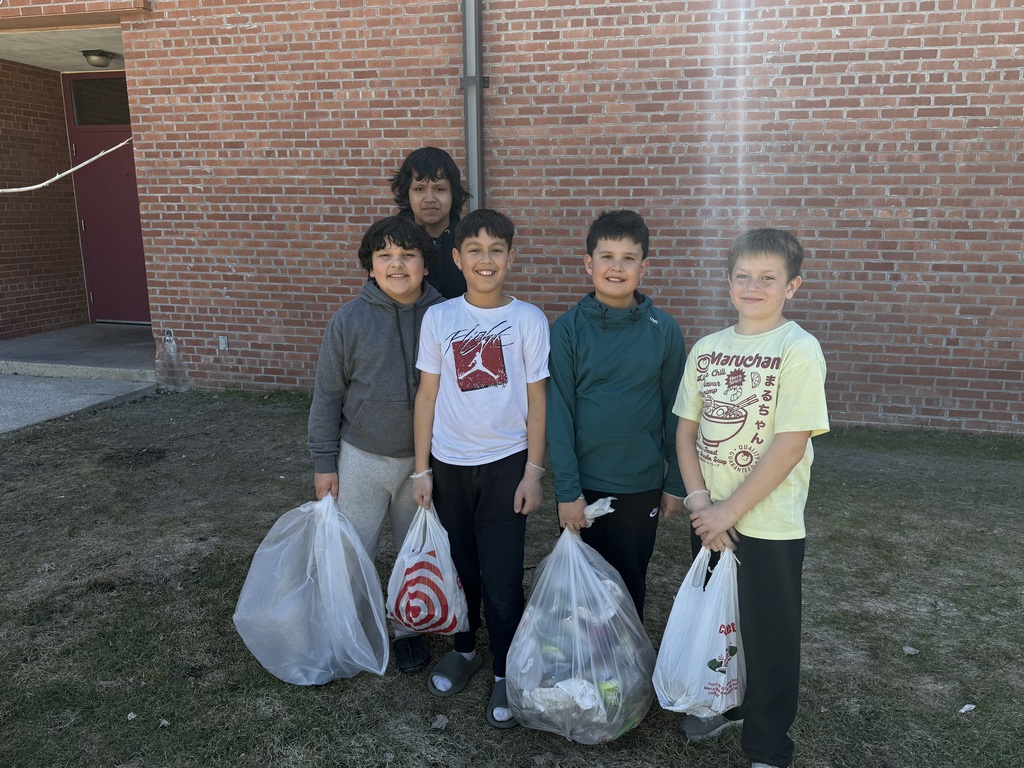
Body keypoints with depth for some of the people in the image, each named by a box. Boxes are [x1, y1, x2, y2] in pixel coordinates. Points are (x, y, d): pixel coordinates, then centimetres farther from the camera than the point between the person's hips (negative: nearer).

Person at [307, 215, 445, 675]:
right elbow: (327, 394, -4)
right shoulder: (349, 320, -11)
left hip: (426, 458, 1)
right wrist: (324, 463, -3)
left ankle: (409, 629, 39)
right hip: (362, 458, -1)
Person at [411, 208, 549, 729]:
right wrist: (421, 469, 3)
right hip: (449, 464, 2)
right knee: (459, 565, 16)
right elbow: (427, 395, 3)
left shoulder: (528, 319, -6)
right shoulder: (438, 318, 0)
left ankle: (506, 674, 23)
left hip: (505, 464, -2)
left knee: (502, 577, 2)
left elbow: (537, 400, -3)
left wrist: (533, 470, -5)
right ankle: (464, 649, 39)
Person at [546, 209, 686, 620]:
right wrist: (566, 490, -10)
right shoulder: (568, 329, -7)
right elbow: (559, 414, -7)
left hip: (642, 485, 1)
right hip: (582, 484, 0)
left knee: (630, 584, 15)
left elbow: (675, 411, 2)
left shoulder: (664, 330, -4)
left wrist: (676, 482, 2)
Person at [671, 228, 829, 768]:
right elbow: (686, 429, 5)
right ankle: (724, 705, 45)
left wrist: (730, 509, -16)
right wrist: (700, 500, -8)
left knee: (768, 636, 8)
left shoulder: (799, 350, -13)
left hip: (769, 524, -5)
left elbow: (790, 444, -18)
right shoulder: (707, 349, 3)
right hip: (711, 520, 5)